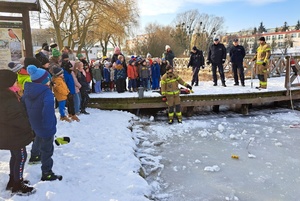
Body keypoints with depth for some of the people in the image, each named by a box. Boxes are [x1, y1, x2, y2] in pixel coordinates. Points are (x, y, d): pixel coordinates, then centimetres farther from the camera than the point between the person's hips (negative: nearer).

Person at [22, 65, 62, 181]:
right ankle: (46, 173, 21)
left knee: (38, 139, 36)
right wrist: (49, 127, -23)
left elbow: (23, 108, 5)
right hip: (45, 127, -8)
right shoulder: (46, 94, -29)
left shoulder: (27, 91, -4)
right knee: (47, 149, 8)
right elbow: (48, 113, -36)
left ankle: (34, 155, 63)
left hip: (34, 125, 8)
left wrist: (30, 122, 16)